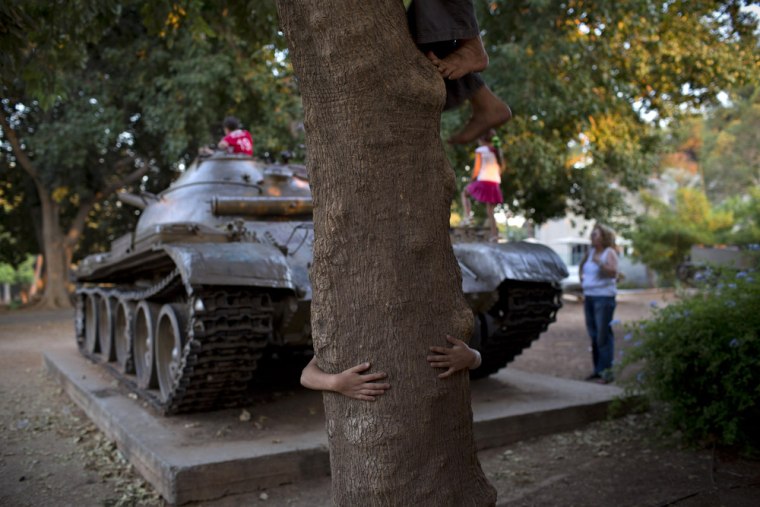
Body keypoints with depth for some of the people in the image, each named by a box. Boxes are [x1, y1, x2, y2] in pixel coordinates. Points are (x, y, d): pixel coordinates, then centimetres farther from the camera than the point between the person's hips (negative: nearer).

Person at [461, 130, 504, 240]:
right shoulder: (497, 152, 16)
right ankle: (494, 234, -1)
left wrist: (472, 181, 6)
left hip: (483, 181, -5)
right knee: (490, 211, 10)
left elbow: (476, 168, -7)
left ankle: (467, 217, 3)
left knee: (464, 193, 21)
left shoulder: (480, 151, -2)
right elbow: (499, 170, 17)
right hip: (495, 183, 5)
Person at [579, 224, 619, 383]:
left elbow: (613, 272, -18)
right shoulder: (590, 252, 15)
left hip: (603, 296, -7)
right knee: (593, 334, 9)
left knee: (603, 333, -10)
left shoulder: (609, 253, -5)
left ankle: (606, 370, -7)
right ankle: (597, 369, 16)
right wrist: (582, 280, 15)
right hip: (589, 296, 7)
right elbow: (582, 268, 30)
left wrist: (599, 262, -27)